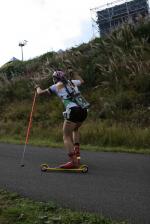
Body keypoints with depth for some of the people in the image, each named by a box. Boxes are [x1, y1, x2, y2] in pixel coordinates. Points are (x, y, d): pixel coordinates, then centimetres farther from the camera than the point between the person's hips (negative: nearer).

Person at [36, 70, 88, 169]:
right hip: (84, 110, 6)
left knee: (66, 137, -1)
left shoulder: (56, 86, 12)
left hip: (73, 110, -6)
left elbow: (40, 92, 20)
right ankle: (77, 155, 21)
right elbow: (82, 81, 46)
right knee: (75, 129, 31)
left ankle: (73, 161, -18)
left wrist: (38, 88, 42)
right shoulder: (72, 82, 24)